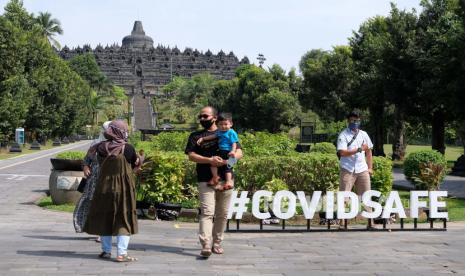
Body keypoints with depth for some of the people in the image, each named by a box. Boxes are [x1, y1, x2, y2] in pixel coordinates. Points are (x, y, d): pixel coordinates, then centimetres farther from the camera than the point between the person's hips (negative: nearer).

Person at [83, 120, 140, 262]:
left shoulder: (101, 147, -6)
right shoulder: (128, 149, -13)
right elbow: (135, 165, 2)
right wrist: (139, 158, 22)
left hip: (104, 187, 3)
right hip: (123, 189, -3)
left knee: (104, 218, 14)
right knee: (124, 219, 3)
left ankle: (106, 250, 20)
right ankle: (121, 253, -2)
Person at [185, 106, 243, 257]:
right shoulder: (195, 136, 11)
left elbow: (239, 153, 5)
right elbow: (191, 156, -2)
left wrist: (227, 160, -16)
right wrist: (209, 160, -18)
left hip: (225, 179, 2)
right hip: (206, 180, -2)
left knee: (222, 214, 7)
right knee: (207, 212, -15)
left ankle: (217, 243, 19)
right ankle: (206, 246, -23)